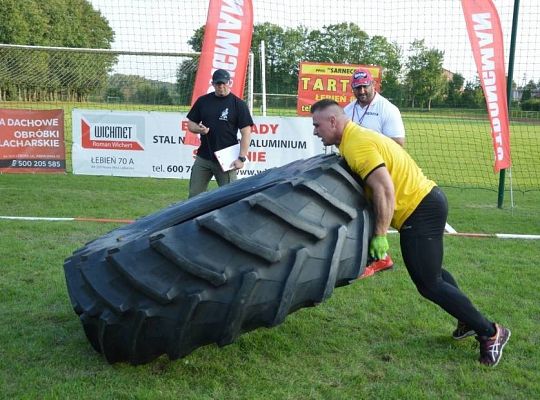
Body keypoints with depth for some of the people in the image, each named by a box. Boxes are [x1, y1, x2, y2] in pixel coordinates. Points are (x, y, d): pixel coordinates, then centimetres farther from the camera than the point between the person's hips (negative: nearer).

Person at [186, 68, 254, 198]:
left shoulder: (238, 104, -2)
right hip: (203, 158, 4)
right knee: (194, 195, 7)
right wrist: (199, 129, -8)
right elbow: (190, 124, 16)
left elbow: (246, 132, -5)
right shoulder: (203, 101, 9)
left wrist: (241, 158, -13)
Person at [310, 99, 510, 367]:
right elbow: (376, 187, 20)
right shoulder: (357, 136, 13)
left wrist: (379, 235, -22)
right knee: (430, 272, 25)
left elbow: (385, 190, -28)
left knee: (429, 284, -5)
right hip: (426, 201, 11)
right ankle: (470, 320, 37)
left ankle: (490, 333, 6)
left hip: (420, 211, -11)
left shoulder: (356, 144, -20)